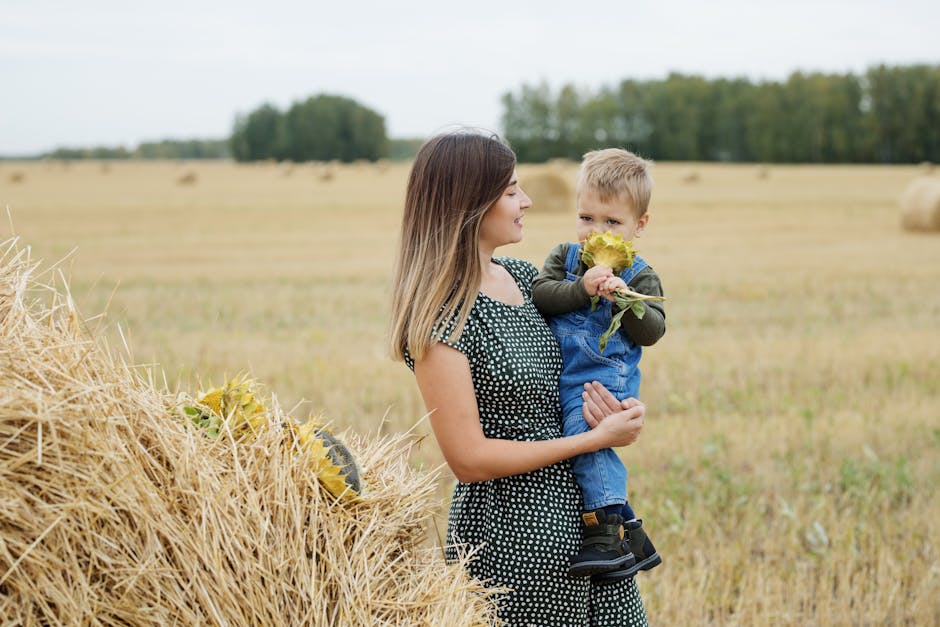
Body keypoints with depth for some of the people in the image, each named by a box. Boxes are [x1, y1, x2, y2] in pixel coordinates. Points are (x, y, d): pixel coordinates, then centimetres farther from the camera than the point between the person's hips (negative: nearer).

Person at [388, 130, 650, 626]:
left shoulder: (523, 276, 5)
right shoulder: (441, 315, -18)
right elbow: (469, 459, -20)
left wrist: (607, 409, -2)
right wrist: (596, 438, -15)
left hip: (582, 511, 7)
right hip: (508, 533, -7)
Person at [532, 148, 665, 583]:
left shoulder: (639, 276, 4)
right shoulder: (564, 257, 11)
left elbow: (653, 331, -6)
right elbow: (540, 294, -5)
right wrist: (582, 289, -17)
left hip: (605, 383, -5)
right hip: (560, 383, 5)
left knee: (583, 431, -26)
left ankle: (608, 531, -23)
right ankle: (628, 532, 2)